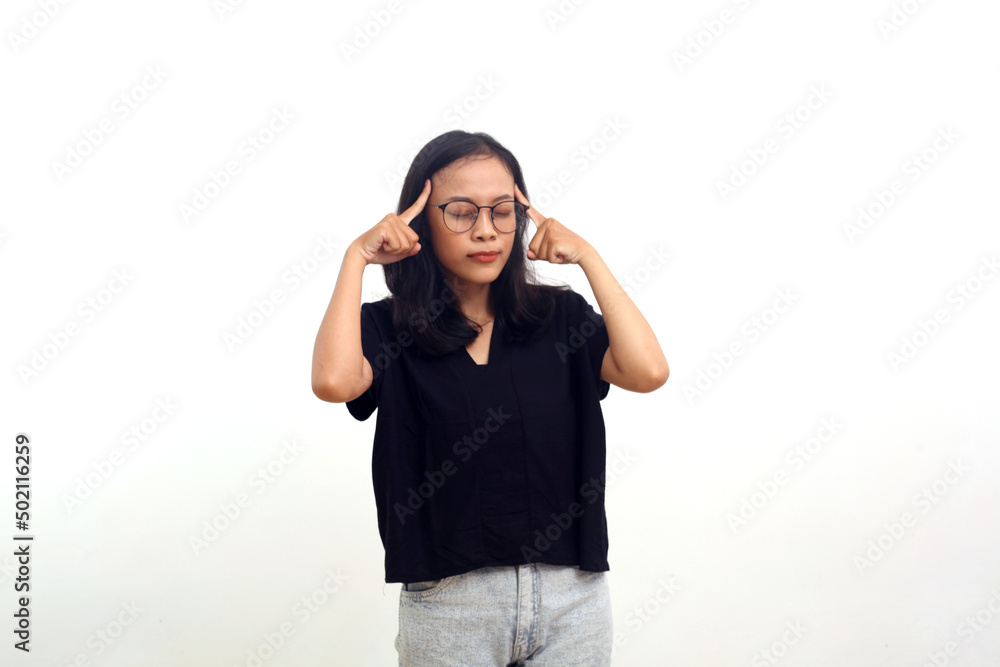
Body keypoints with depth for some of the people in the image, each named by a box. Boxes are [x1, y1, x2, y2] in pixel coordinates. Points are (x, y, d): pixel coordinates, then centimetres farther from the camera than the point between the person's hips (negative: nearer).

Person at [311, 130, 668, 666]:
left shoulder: (559, 314, 4)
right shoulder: (388, 329, -2)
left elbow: (647, 371, -13)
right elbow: (333, 381, -24)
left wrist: (588, 256, -8)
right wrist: (356, 257, -14)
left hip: (572, 598, 2)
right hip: (449, 600, -2)